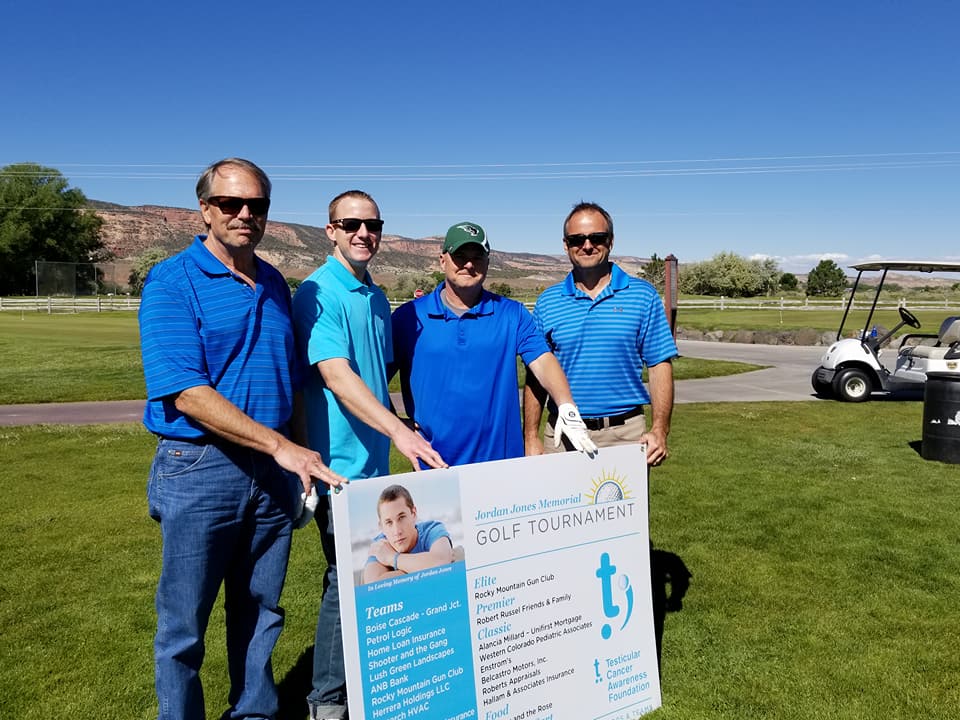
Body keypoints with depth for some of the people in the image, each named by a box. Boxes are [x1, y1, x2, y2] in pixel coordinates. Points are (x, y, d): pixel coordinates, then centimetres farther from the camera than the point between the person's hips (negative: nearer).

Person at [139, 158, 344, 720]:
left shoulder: (275, 284, 10)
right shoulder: (172, 282, -8)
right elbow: (186, 394, -18)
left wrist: (304, 459, 10)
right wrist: (280, 447, -22)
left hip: (275, 472, 6)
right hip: (200, 469, -5)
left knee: (261, 616, 17)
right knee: (183, 628, 9)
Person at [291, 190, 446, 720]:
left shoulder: (377, 297, 12)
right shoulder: (318, 293, -13)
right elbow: (336, 375, -24)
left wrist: (396, 433, 17)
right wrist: (400, 431, -32)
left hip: (375, 458, 8)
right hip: (340, 459, -8)